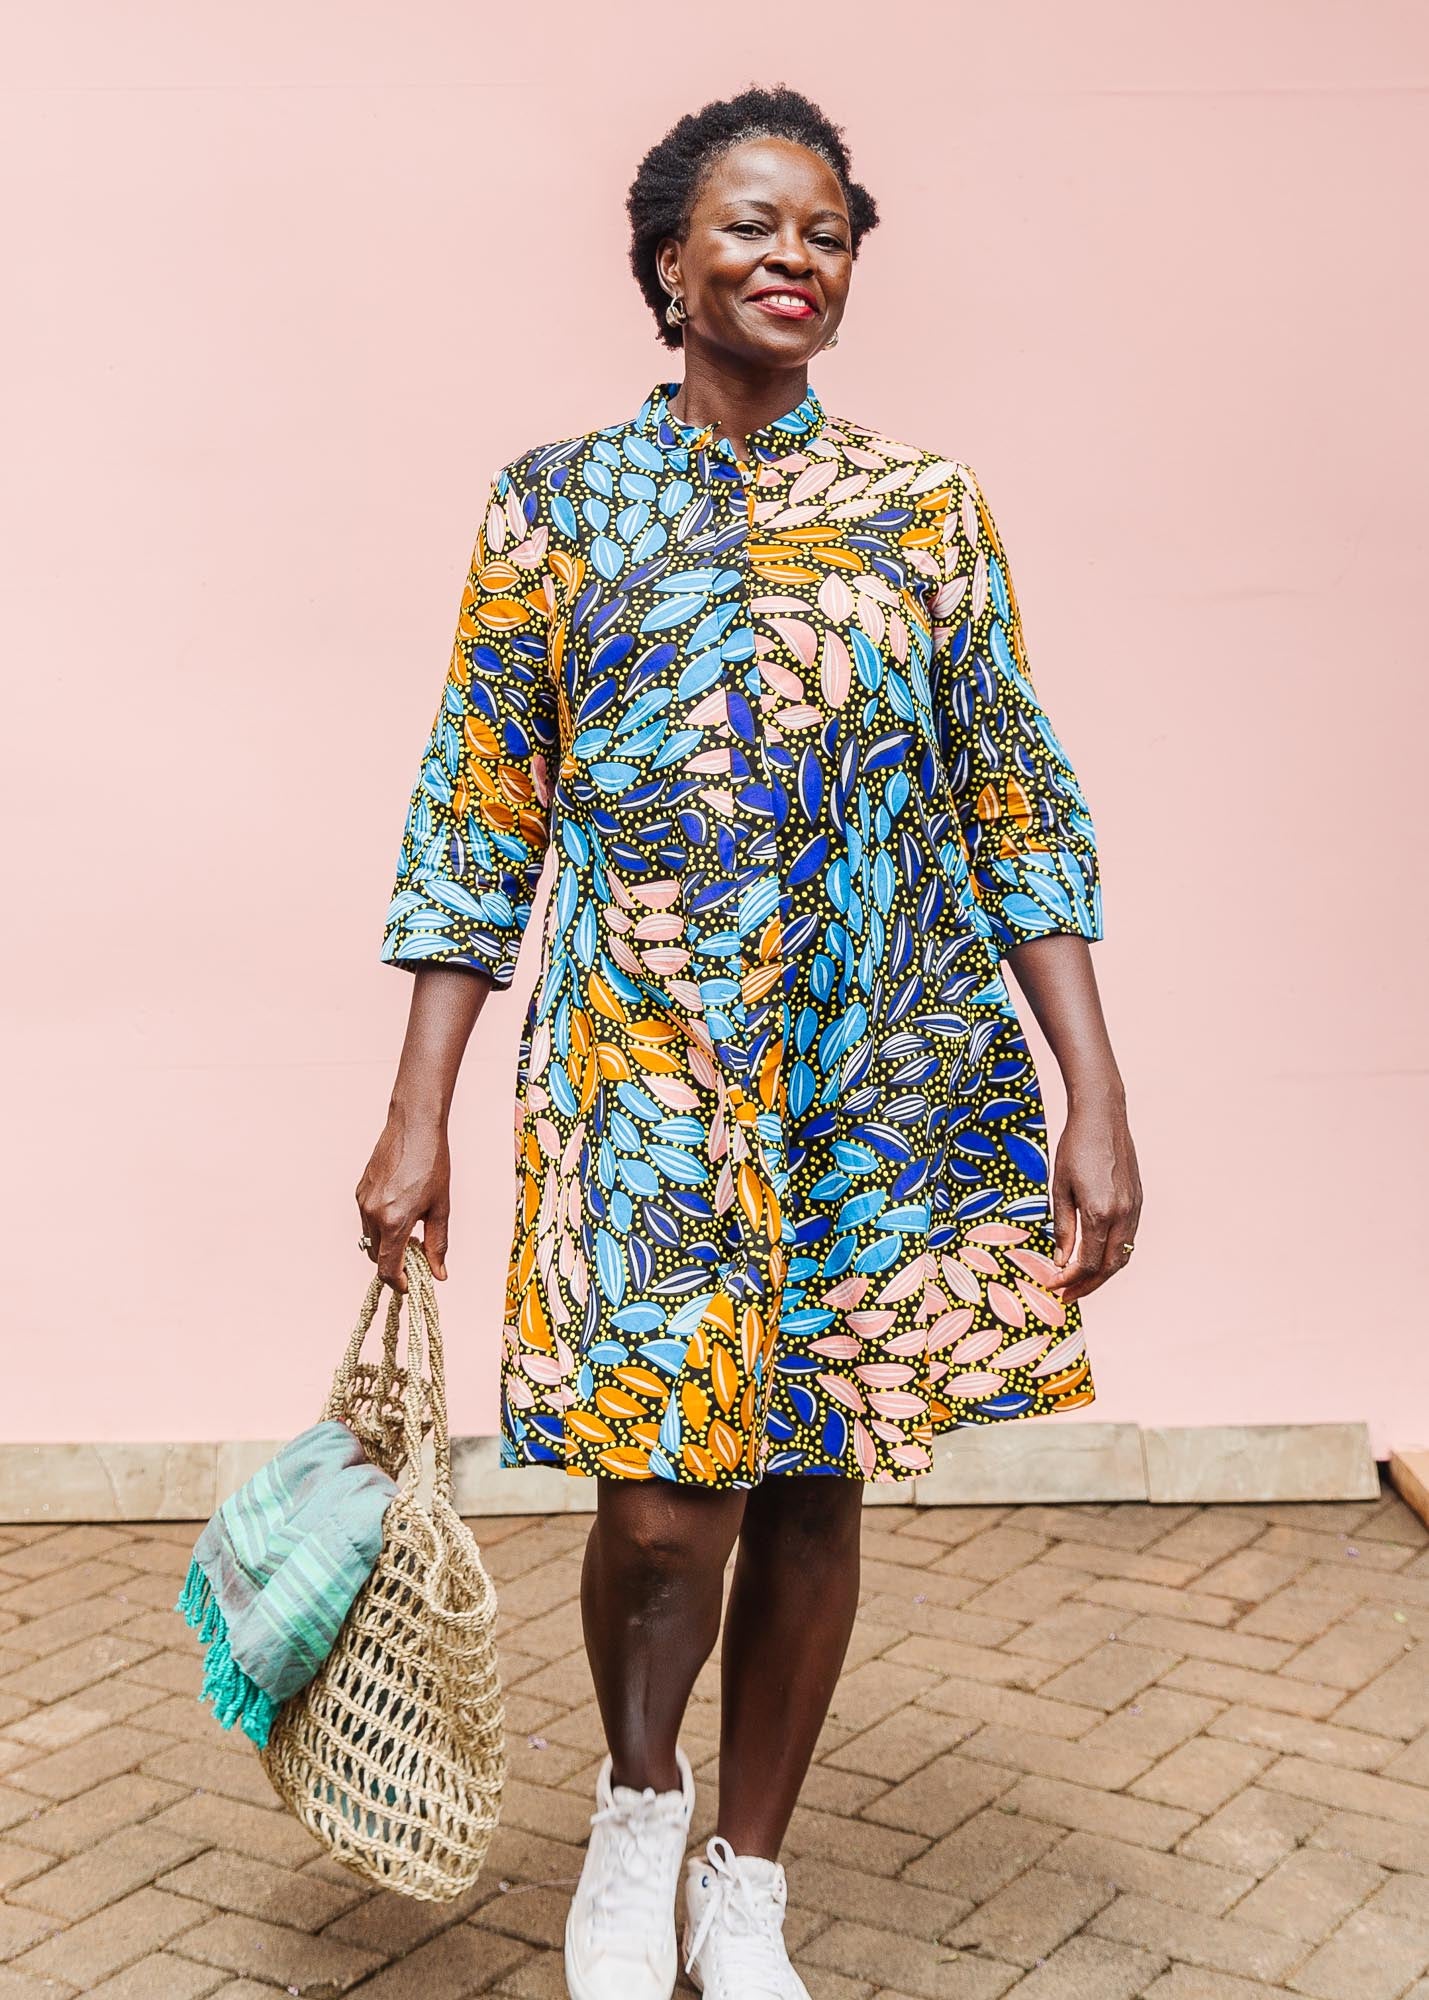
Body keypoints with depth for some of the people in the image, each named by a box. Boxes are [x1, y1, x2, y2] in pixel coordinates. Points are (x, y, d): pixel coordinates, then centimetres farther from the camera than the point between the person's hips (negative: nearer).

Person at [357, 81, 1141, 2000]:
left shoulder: (930, 509, 7)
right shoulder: (556, 502, 4)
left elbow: (1022, 815, 5)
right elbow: (477, 826, 2)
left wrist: (1097, 1102, -2)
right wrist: (416, 1118, -2)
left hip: (892, 1083, 2)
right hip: (643, 1080, -2)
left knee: (814, 1481, 9)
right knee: (664, 1505, -7)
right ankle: (635, 1802, 28)